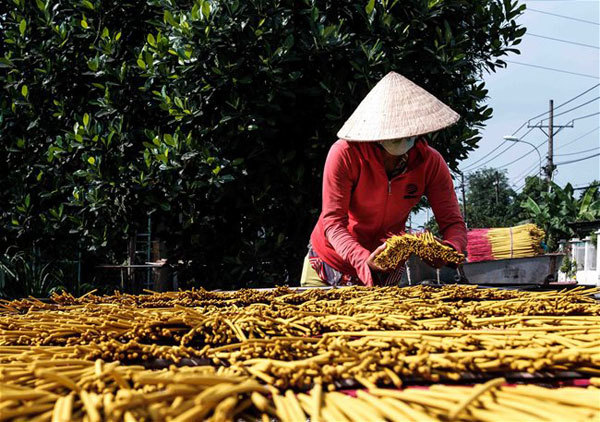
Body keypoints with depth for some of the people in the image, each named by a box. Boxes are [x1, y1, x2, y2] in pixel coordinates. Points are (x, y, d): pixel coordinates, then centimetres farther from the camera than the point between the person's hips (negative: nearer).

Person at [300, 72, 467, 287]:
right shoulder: (345, 154, -28)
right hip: (332, 260, -2)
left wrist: (449, 250, -43)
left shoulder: (430, 162, -19)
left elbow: (453, 223, -19)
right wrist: (363, 259, -47)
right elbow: (333, 221, -29)